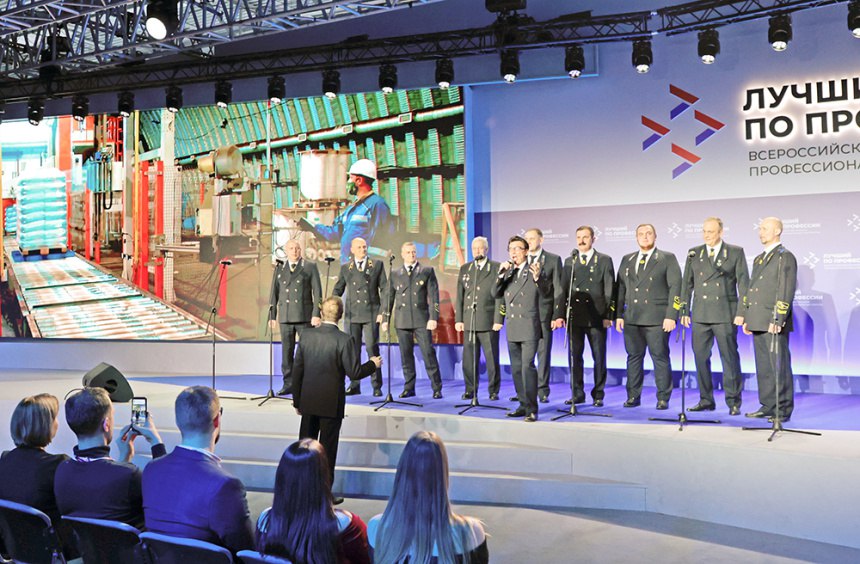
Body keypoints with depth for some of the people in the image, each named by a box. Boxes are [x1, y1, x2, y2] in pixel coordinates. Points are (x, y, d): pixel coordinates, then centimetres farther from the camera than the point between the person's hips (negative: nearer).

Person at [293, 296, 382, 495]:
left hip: (308, 402, 4)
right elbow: (354, 373, -14)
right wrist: (373, 364, 6)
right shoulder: (344, 340, -15)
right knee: (327, 449, 6)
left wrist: (297, 401, 12)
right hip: (331, 403, -4)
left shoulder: (307, 335, -2)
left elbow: (297, 370, 3)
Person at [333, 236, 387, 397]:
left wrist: (382, 311, -4)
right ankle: (354, 385, 11)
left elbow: (384, 289, 4)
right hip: (352, 314, 2)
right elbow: (338, 290, 15)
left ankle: (377, 386, 2)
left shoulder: (377, 265, 6)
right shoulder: (345, 268, 11)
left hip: (371, 314, -2)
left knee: (372, 348, -4)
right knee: (353, 349, 4)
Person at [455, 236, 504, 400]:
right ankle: (470, 390, 14)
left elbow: (500, 295, -3)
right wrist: (458, 319, 5)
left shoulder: (497, 268, 2)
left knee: (492, 358, 1)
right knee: (468, 358, 4)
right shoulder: (464, 269, 14)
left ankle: (493, 391, 11)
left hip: (489, 321, -3)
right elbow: (459, 296, 12)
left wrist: (498, 320, -9)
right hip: (468, 321, 3)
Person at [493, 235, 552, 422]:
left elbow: (546, 292, -13)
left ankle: (531, 409, -10)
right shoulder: (507, 272, 13)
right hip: (512, 329, 6)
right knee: (516, 369, 10)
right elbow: (496, 293, 4)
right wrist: (501, 275, -9)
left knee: (527, 366, -14)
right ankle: (523, 405, 19)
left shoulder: (534, 270, -3)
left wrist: (538, 277, -30)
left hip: (529, 327, -6)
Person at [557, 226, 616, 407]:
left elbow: (609, 290, 0)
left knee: (599, 357, 2)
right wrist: (561, 314, 2)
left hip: (596, 316, -3)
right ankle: (577, 394, 14)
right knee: (574, 356, 5)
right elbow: (563, 289, 10)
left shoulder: (604, 260, 4)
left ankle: (598, 395, 10)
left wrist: (608, 316, -7)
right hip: (574, 316, 3)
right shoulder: (569, 261, 13)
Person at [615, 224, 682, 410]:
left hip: (657, 318, -4)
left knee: (660, 358, -1)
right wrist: (618, 314, 6)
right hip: (632, 318, 4)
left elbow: (675, 287, -2)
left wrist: (671, 316, -11)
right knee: (634, 357, 6)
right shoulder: (627, 260, 16)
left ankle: (663, 399, 6)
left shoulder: (667, 258, 4)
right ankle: (633, 396, 12)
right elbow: (620, 288, 15)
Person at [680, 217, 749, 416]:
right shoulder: (694, 253, 11)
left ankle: (733, 402, 8)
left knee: (730, 358, 0)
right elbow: (687, 284, 12)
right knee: (701, 358, 5)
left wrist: (741, 312, -7)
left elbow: (743, 283, 0)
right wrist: (684, 311, 5)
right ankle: (706, 400, 14)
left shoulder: (736, 252, 3)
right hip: (700, 315, 3)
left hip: (725, 315, -3)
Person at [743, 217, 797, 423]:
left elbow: (786, 291, -12)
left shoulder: (785, 257, -4)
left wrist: (778, 319, -19)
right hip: (758, 321, 8)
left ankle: (783, 409, 0)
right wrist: (747, 319, 16)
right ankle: (767, 406, 17)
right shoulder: (758, 259, 21)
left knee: (779, 366, -5)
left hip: (774, 322, -8)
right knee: (763, 367, 10)